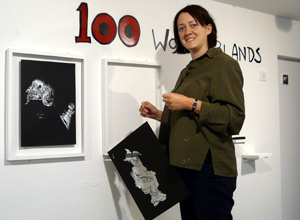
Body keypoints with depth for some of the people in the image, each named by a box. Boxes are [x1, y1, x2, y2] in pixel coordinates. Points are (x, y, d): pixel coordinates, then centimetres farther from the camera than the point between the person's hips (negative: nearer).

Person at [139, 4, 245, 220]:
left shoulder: (224, 64, -5)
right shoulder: (187, 72, 19)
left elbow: (235, 119, -16)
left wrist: (191, 104, -18)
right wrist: (158, 114, 12)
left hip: (210, 167, -8)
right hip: (185, 166, 8)